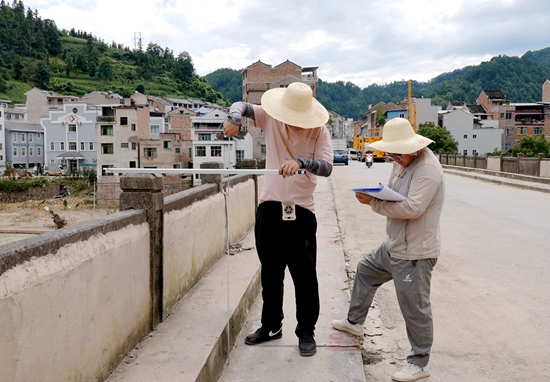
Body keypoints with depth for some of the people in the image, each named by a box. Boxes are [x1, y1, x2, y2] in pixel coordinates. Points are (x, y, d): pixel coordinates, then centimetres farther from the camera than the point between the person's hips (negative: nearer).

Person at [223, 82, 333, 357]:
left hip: (301, 211, -3)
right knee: (270, 273, 16)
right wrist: (234, 118, -23)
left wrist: (300, 162, -39)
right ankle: (271, 326, 34)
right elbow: (241, 105, 1)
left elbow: (326, 167, -19)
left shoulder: (319, 131, -7)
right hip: (270, 207, 3)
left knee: (304, 276, 4)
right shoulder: (271, 118, 1)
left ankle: (306, 332, 22)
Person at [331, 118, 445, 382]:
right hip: (393, 246, 11)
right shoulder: (401, 163, 9)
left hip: (415, 253, -11)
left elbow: (412, 208, -30)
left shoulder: (427, 169, -22)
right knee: (366, 270, 26)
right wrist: (378, 195, -7)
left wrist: (374, 203, -24)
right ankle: (355, 322, 46)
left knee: (414, 306, -4)